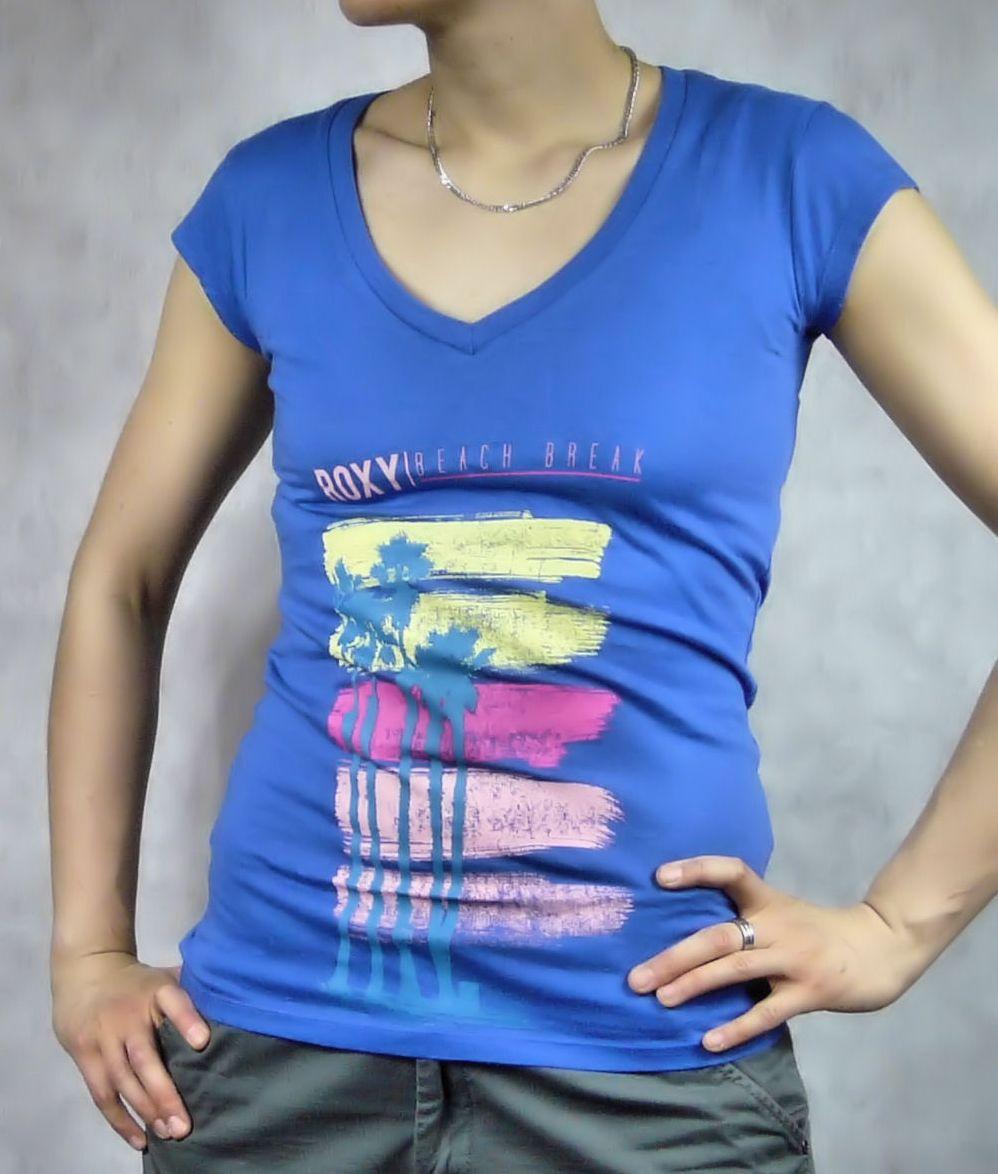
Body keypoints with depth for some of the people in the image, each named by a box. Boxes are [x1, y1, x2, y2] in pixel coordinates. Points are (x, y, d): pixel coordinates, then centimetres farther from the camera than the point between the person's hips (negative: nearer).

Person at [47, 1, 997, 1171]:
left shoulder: (790, 175, -5)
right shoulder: (267, 196, 3)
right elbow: (120, 581, 11)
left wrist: (897, 924, -7)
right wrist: (89, 951, 5)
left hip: (647, 1052, -2)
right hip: (280, 1032, 3)